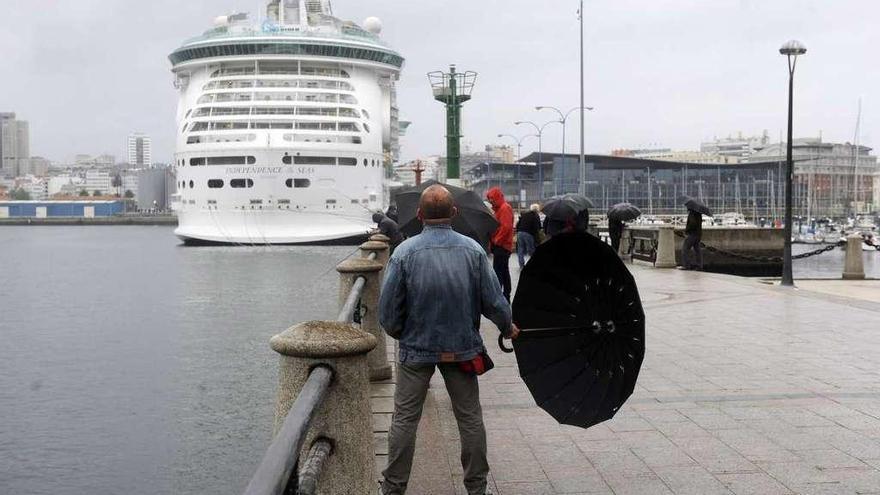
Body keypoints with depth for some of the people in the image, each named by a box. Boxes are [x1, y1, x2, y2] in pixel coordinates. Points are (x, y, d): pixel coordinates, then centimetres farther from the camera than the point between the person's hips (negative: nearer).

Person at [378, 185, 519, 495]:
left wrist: (396, 331, 13)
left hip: (416, 348, -1)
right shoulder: (473, 250, -9)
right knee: (470, 417, 13)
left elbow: (388, 309, -9)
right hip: (462, 348, 1)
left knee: (404, 418, 9)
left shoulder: (405, 252, -13)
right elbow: (493, 301, -6)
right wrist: (508, 328, 14)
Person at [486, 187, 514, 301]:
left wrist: (496, 241, -17)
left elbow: (506, 227, -22)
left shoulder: (505, 208, -13)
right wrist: (493, 242, 13)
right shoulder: (499, 208, 18)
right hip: (504, 246, 11)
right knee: (504, 271, 15)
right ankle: (506, 295, 22)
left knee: (497, 271, -12)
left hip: (501, 246, -11)